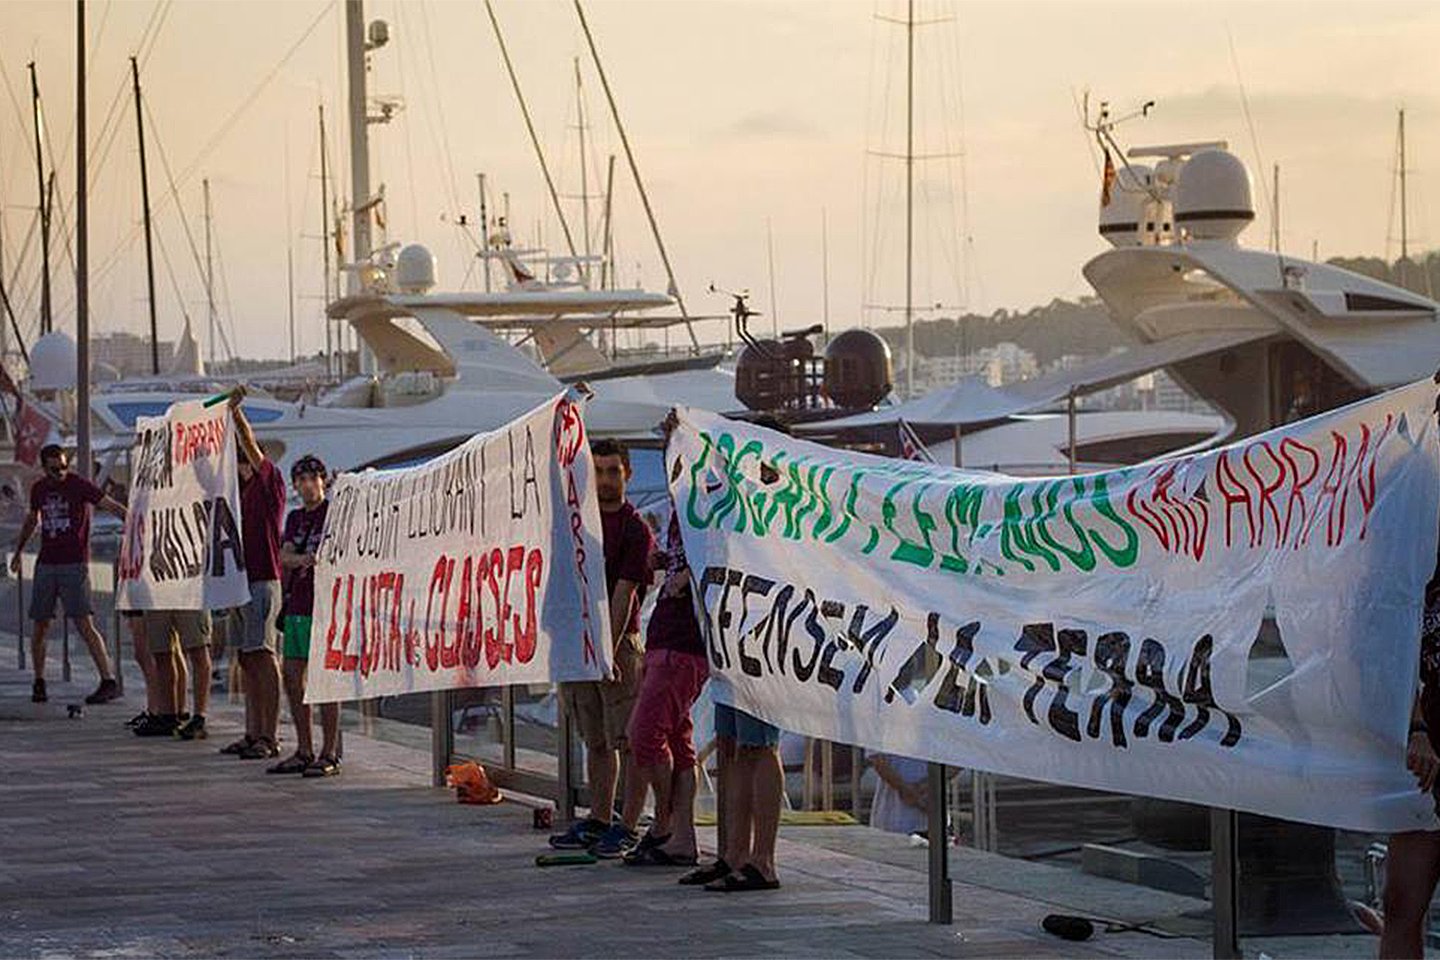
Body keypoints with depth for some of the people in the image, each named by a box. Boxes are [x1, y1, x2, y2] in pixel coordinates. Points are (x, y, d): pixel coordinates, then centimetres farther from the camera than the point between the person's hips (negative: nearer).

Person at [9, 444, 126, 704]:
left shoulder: (79, 485, -6)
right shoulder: (39, 489, 10)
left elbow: (110, 505, -15)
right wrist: (18, 552, 37)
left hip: (74, 566, -5)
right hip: (45, 565, 5)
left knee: (85, 625, -13)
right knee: (40, 626, 5)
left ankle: (109, 682, -15)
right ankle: (39, 682, 19)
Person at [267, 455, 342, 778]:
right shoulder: (295, 518, 17)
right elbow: (284, 557, 5)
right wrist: (303, 560, -16)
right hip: (296, 606, 7)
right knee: (293, 677, 7)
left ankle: (330, 755, -6)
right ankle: (304, 752, 14)